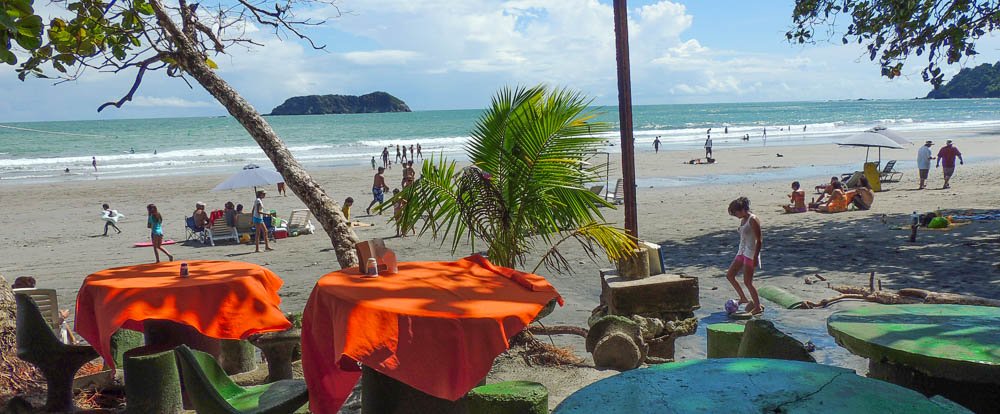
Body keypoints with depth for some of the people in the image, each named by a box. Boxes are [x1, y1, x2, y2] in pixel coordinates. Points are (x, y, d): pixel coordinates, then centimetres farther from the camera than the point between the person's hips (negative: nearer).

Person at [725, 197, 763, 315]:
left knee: (747, 282, -6)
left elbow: (759, 240, -18)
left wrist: (755, 257, -20)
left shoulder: (753, 220, -16)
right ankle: (743, 298, 19)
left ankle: (758, 307, 5)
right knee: (729, 275, 10)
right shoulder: (743, 220, 10)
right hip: (741, 252, 10)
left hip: (750, 253, -10)